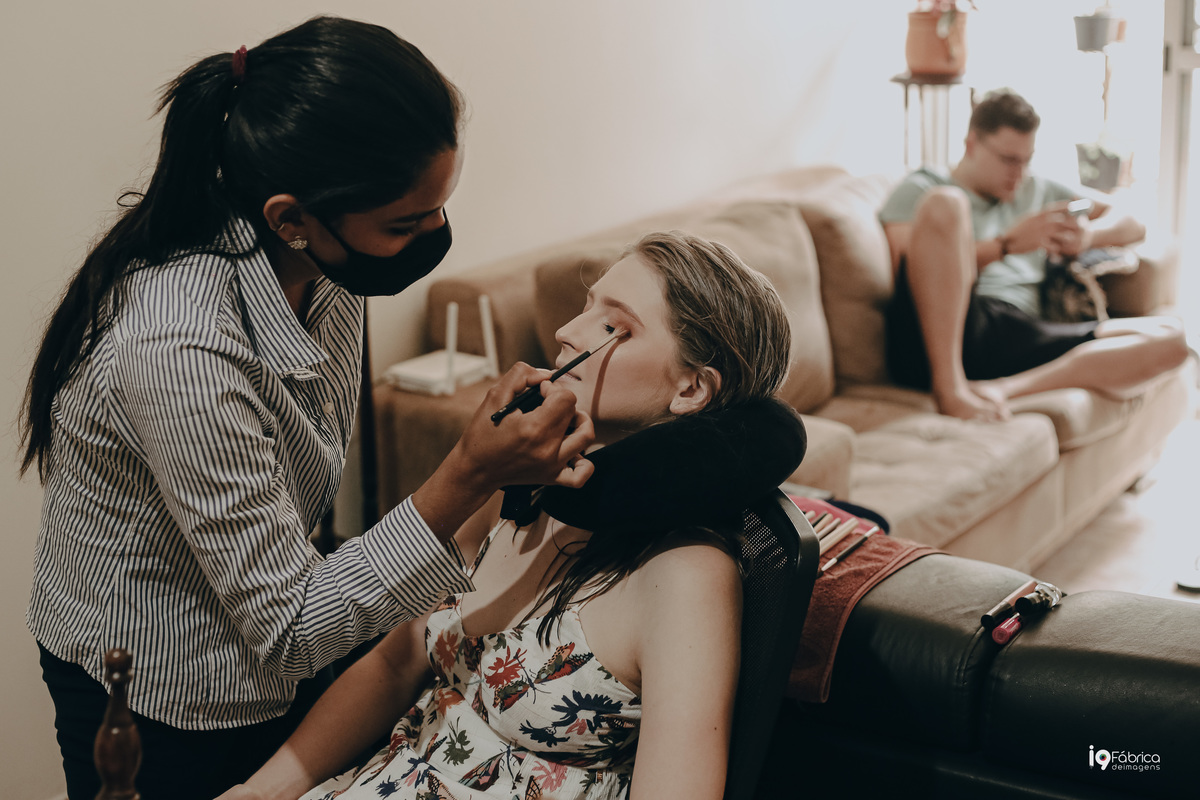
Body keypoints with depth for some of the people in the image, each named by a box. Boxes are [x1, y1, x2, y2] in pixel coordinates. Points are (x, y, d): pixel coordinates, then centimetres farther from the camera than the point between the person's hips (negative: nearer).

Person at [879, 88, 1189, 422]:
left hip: (1020, 340, 5)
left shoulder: (1036, 191, 33)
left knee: (1168, 338, -14)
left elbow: (1131, 225, 32)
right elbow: (910, 272, -1)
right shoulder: (920, 189, 17)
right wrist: (1007, 243, -6)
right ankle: (948, 387, -34)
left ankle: (1005, 389, -33)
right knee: (944, 203, -28)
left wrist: (1089, 235, 8)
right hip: (934, 341, -5)